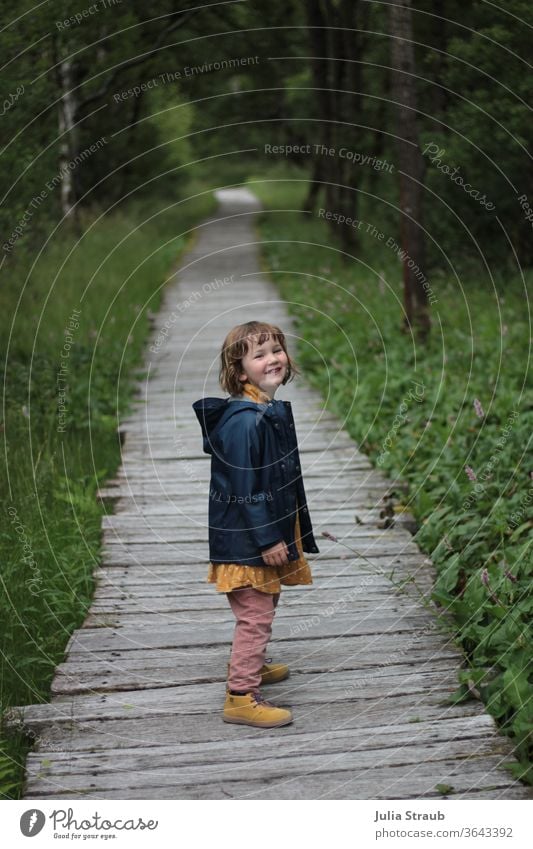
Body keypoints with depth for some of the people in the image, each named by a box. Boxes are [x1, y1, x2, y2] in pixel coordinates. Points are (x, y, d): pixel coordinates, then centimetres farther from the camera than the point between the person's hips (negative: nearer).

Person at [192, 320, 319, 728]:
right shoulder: (244, 420, -24)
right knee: (255, 615, -5)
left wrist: (281, 534, 23)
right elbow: (244, 488, -24)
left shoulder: (271, 411, 8)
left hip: (269, 533, 10)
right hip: (247, 540, -10)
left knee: (265, 604, 24)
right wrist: (267, 539, -22)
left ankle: (250, 665, 44)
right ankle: (241, 697, 4)